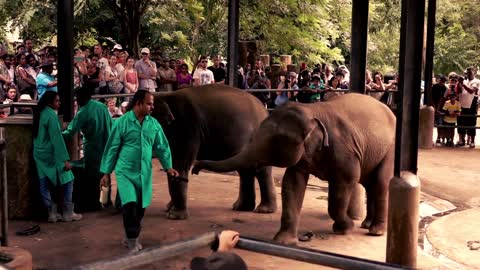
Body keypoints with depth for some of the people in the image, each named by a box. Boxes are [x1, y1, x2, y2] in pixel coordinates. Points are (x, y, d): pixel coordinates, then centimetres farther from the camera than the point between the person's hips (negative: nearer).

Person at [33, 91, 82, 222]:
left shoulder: (39, 113, 9)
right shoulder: (51, 115, -16)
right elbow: (57, 138, -20)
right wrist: (65, 159, -20)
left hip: (39, 154, 8)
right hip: (51, 154, -8)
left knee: (44, 184, 6)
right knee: (67, 180, 3)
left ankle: (51, 212, 8)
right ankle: (67, 213, 3)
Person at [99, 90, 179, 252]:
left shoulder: (154, 124, 3)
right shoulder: (122, 122, -8)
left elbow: (162, 147, 8)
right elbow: (112, 148, -4)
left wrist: (168, 166, -5)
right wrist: (106, 173, -3)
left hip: (144, 173, 4)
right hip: (125, 172, -4)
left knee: (140, 208, 10)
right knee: (130, 205, -15)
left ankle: (131, 238, 29)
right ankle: (132, 240, 1)